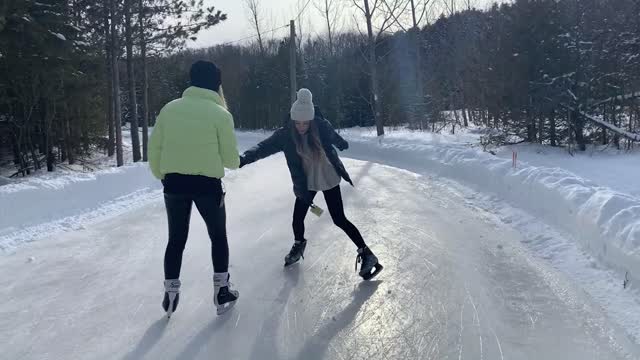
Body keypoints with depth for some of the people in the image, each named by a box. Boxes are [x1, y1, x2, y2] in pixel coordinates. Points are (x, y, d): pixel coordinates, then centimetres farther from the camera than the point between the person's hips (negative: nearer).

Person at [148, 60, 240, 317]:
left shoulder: (170, 108, 3)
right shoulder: (220, 113, -7)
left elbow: (154, 147, 5)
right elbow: (230, 158, -4)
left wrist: (162, 176, 20)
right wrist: (236, 163, 19)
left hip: (174, 183, 3)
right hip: (207, 184, -3)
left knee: (176, 239, 17)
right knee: (218, 237, 16)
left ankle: (170, 295, 21)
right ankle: (221, 292, 20)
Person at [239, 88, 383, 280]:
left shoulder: (322, 126, -20)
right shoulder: (285, 134, -18)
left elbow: (334, 137, 2)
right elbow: (265, 147, -29)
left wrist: (342, 144, 25)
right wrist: (244, 158, -47)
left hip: (329, 179, -2)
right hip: (305, 183, 2)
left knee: (339, 219, -4)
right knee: (297, 218, 4)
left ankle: (366, 254, 8)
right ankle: (298, 245, 38)